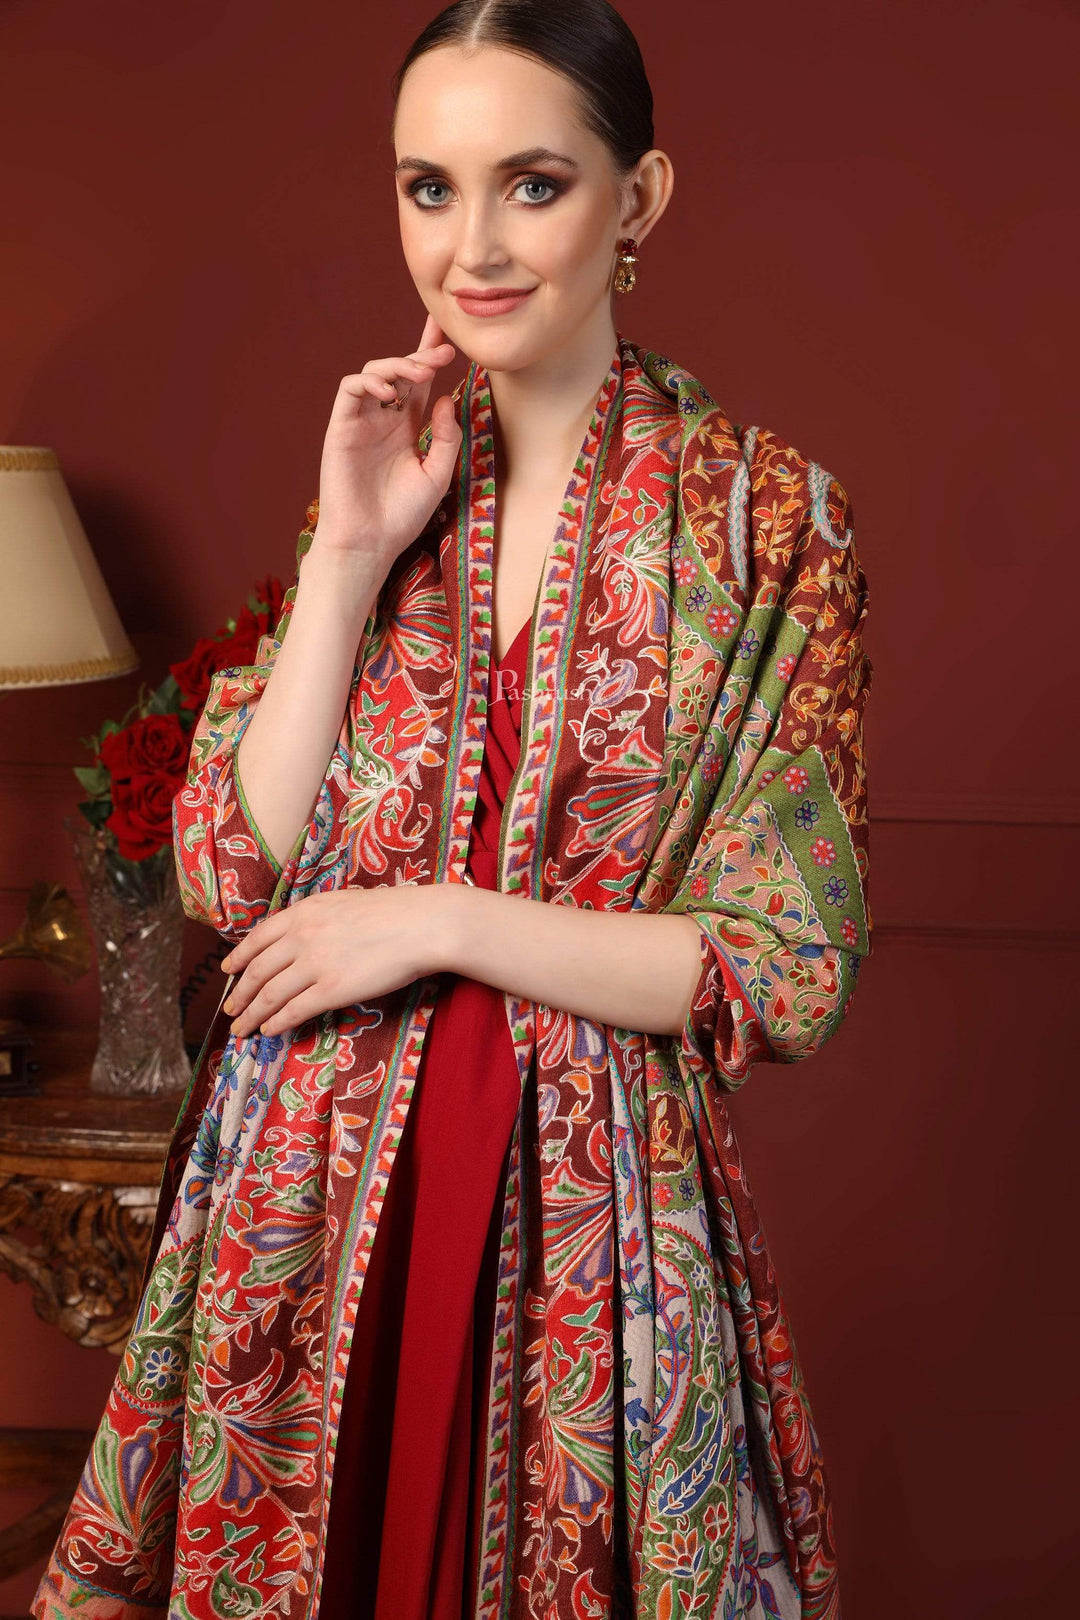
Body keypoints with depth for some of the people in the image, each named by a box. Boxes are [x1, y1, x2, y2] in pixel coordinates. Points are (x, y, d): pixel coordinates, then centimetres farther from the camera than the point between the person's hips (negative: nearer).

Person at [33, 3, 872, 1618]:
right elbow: (232, 873, -3)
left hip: (589, 1203, -3)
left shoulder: (764, 512, -7)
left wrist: (440, 921, -14)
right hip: (319, 1182, 3)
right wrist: (352, 557, -10)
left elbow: (792, 971, -9)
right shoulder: (386, 474, 4)